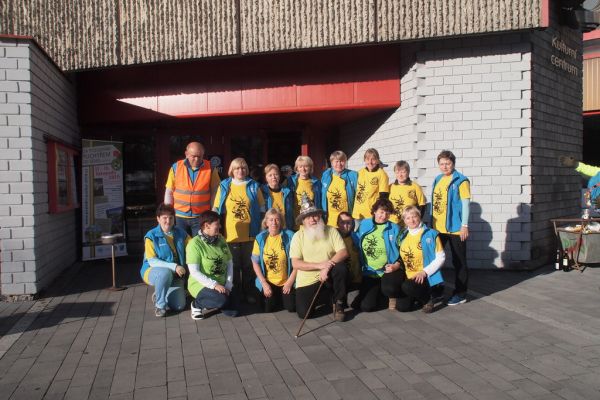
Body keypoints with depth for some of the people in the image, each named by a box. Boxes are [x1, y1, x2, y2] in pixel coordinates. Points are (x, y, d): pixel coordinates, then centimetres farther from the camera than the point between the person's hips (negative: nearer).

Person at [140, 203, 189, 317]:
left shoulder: (180, 233, 4)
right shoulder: (151, 236, -9)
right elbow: (152, 261, -16)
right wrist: (173, 266, -28)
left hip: (175, 275, 4)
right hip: (153, 271, -4)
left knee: (179, 306, -12)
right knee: (166, 272, -39)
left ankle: (159, 295, 22)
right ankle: (160, 305, -14)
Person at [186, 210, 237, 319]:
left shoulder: (221, 239, 3)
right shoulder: (195, 244, -16)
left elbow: (229, 264, 6)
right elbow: (194, 272, -20)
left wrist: (228, 285, -6)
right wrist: (214, 285, -26)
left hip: (221, 285, 6)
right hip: (201, 285, -6)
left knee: (232, 312, -8)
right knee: (222, 300, -32)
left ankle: (209, 304, 20)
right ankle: (197, 304, -3)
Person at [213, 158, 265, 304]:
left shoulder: (254, 186, 6)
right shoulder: (224, 186, 5)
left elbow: (262, 209, 8)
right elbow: (216, 209, 6)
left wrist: (262, 229, 3)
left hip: (250, 234, 0)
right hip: (231, 234, 0)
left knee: (249, 265, 9)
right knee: (234, 266, 8)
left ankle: (249, 293, 20)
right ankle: (236, 294, 19)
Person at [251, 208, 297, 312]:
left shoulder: (289, 236, -12)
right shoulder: (260, 238, -6)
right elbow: (255, 262, -2)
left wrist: (290, 281, -10)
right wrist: (264, 283, -8)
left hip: (287, 281, -1)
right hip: (268, 282, 1)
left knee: (292, 308, -6)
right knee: (268, 309, -5)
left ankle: (283, 297, 28)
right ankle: (277, 298, 29)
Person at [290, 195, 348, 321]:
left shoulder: (331, 231, -2)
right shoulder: (298, 236, -5)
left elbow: (343, 252, -11)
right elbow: (295, 264, -12)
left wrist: (327, 267, -26)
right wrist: (320, 265, -22)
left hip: (328, 278, 0)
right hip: (307, 282, 0)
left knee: (341, 268, -30)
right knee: (303, 313, -16)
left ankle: (338, 303, -6)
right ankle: (326, 296, 18)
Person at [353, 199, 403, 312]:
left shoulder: (394, 228, -1)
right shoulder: (363, 225, 4)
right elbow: (357, 247, 9)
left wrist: (397, 265, -16)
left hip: (389, 271, -2)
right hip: (370, 272, 2)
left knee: (388, 288, -35)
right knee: (366, 306, -8)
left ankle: (393, 297, 4)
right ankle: (386, 297, 24)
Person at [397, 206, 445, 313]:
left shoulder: (431, 234, -7)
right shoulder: (403, 237, 10)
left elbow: (440, 258, -10)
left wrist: (425, 272, -19)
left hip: (426, 277, -5)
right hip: (409, 276, 5)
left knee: (408, 287, -34)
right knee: (402, 307, -9)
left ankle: (427, 299, -3)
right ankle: (417, 295, 23)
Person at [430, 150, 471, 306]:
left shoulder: (461, 180, -7)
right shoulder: (437, 180, 12)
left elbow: (465, 203, -10)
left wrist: (464, 225, -15)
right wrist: (431, 222, 15)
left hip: (455, 228, -7)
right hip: (437, 228, 7)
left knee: (459, 261, 4)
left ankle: (460, 293, 13)